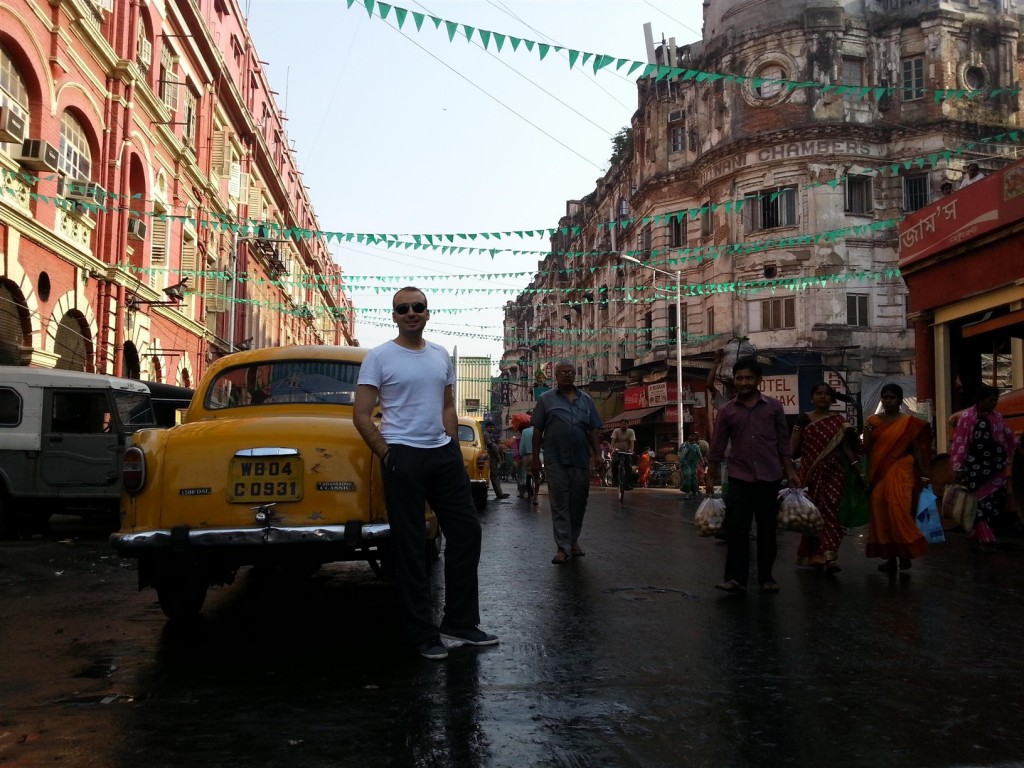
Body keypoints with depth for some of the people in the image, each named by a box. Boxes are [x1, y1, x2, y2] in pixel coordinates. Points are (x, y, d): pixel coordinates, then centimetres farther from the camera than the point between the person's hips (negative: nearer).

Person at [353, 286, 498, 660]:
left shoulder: (441, 355, 12)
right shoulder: (379, 357, -5)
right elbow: (361, 415, -7)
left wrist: (453, 448, 8)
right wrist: (387, 455, -10)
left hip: (444, 454, 6)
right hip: (403, 458, -6)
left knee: (466, 531, 8)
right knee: (410, 546, 1)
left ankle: (460, 622, 21)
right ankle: (423, 634, 11)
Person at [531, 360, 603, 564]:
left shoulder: (586, 400, 14)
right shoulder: (546, 399, 6)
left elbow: (594, 430, 13)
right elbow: (537, 430, 4)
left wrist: (597, 454, 2)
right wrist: (535, 458, -1)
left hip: (581, 461, 3)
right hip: (556, 461, -3)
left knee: (578, 502, 8)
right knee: (559, 504, -3)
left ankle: (573, 540, 24)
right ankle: (563, 547, -2)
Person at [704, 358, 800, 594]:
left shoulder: (773, 407, 3)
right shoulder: (726, 411, 3)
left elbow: (783, 442, 6)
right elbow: (717, 448, 3)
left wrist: (790, 471, 1)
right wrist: (710, 479, 1)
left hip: (770, 477, 1)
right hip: (740, 478, 0)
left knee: (767, 530, 8)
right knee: (736, 528, -8)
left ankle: (766, 577, 19)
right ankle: (736, 578, -5)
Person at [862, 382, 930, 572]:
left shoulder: (909, 423, 2)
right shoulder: (872, 421, 8)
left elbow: (916, 450, 4)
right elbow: (867, 451, 8)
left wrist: (923, 474, 0)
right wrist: (867, 434, -9)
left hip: (899, 473, -3)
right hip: (879, 474, 3)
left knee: (898, 512, -13)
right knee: (881, 516, 3)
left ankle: (905, 553, 1)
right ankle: (889, 556, 11)